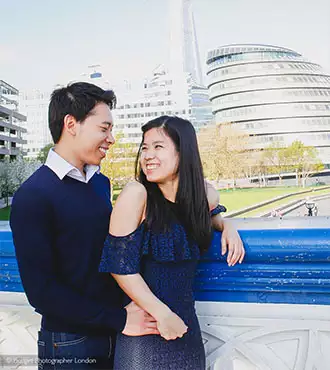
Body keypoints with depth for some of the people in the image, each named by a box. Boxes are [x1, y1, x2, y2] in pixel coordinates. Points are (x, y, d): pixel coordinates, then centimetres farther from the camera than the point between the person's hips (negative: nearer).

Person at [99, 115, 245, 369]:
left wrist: (227, 228, -2)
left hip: (185, 324, 5)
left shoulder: (206, 194, -5)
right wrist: (162, 314, -14)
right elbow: (120, 266, -17)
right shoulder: (136, 194, -19)